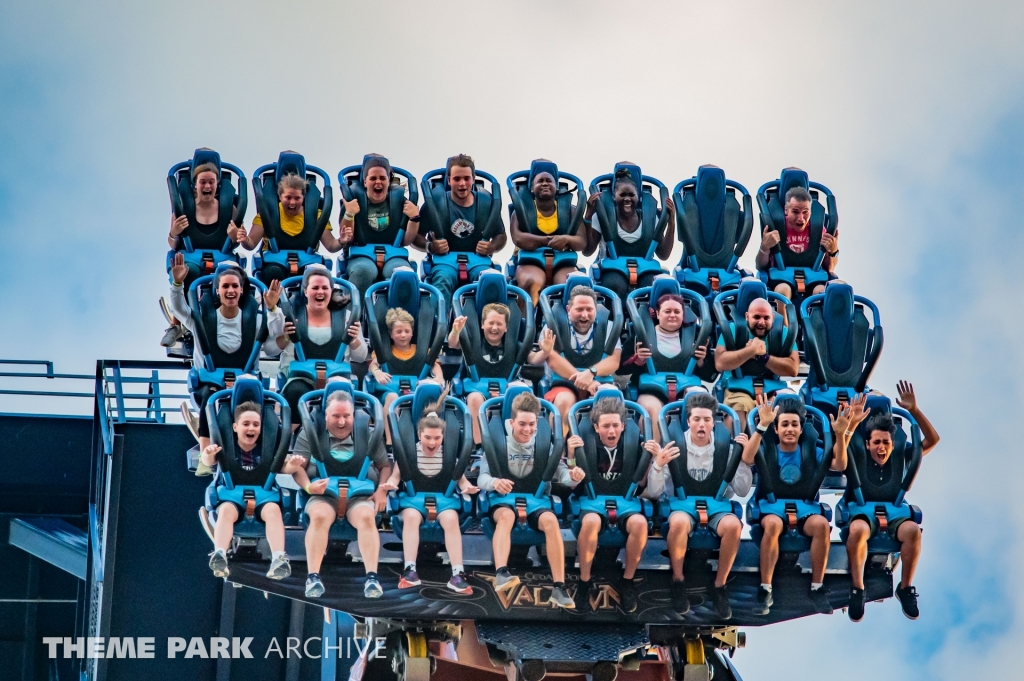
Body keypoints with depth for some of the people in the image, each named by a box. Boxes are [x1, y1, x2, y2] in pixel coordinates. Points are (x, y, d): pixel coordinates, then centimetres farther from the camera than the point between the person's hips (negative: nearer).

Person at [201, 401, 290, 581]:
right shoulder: (227, 447, 0)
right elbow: (208, 462, -13)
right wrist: (208, 455, -38)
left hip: (263, 498, 1)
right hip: (232, 498, -1)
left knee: (273, 509, -32)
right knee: (226, 509, -35)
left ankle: (278, 559, -47)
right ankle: (219, 555, -53)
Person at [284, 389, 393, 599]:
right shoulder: (310, 434, 9)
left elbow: (385, 466, 17)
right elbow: (297, 467, 5)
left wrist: (382, 490, -2)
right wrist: (308, 486, -16)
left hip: (360, 494, 1)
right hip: (323, 494, -1)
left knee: (367, 517, -33)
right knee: (320, 516, -35)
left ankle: (372, 578, -38)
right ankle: (313, 578, -38)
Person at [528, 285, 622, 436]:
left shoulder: (608, 328, 11)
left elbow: (614, 360, -3)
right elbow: (553, 359, -10)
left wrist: (591, 372, -24)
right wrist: (583, 381, -22)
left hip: (599, 385, 1)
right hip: (564, 385, -1)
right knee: (564, 401, -36)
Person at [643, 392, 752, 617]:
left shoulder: (726, 447, -1)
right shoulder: (674, 446, -4)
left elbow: (742, 492, -1)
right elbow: (653, 493, -7)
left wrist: (746, 462, -16)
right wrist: (658, 465, -24)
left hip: (717, 507, 1)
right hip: (683, 505, -1)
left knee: (733, 524, -35)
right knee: (679, 521, -39)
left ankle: (719, 587, -15)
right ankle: (678, 582, -16)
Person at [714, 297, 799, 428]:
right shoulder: (733, 330, -2)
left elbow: (793, 369, -9)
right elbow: (720, 364, -15)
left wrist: (764, 356, -19)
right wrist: (751, 350, -22)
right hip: (739, 389, -2)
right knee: (738, 407, -32)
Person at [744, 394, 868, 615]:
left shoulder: (811, 452, 9)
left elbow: (840, 465, -7)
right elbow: (747, 458, -21)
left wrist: (842, 434, -23)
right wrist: (762, 425, -31)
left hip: (805, 511, 2)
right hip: (772, 510, -2)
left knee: (821, 524, -32)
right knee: (773, 524, -38)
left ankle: (817, 588, -21)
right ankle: (765, 590, -32)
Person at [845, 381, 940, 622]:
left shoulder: (900, 457, 3)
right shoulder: (859, 456, -2)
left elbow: (932, 439, -3)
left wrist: (914, 410, -16)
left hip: (893, 512, 2)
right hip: (862, 511, -2)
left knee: (913, 530, -34)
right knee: (858, 530, -40)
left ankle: (905, 588, -16)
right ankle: (857, 589, -23)